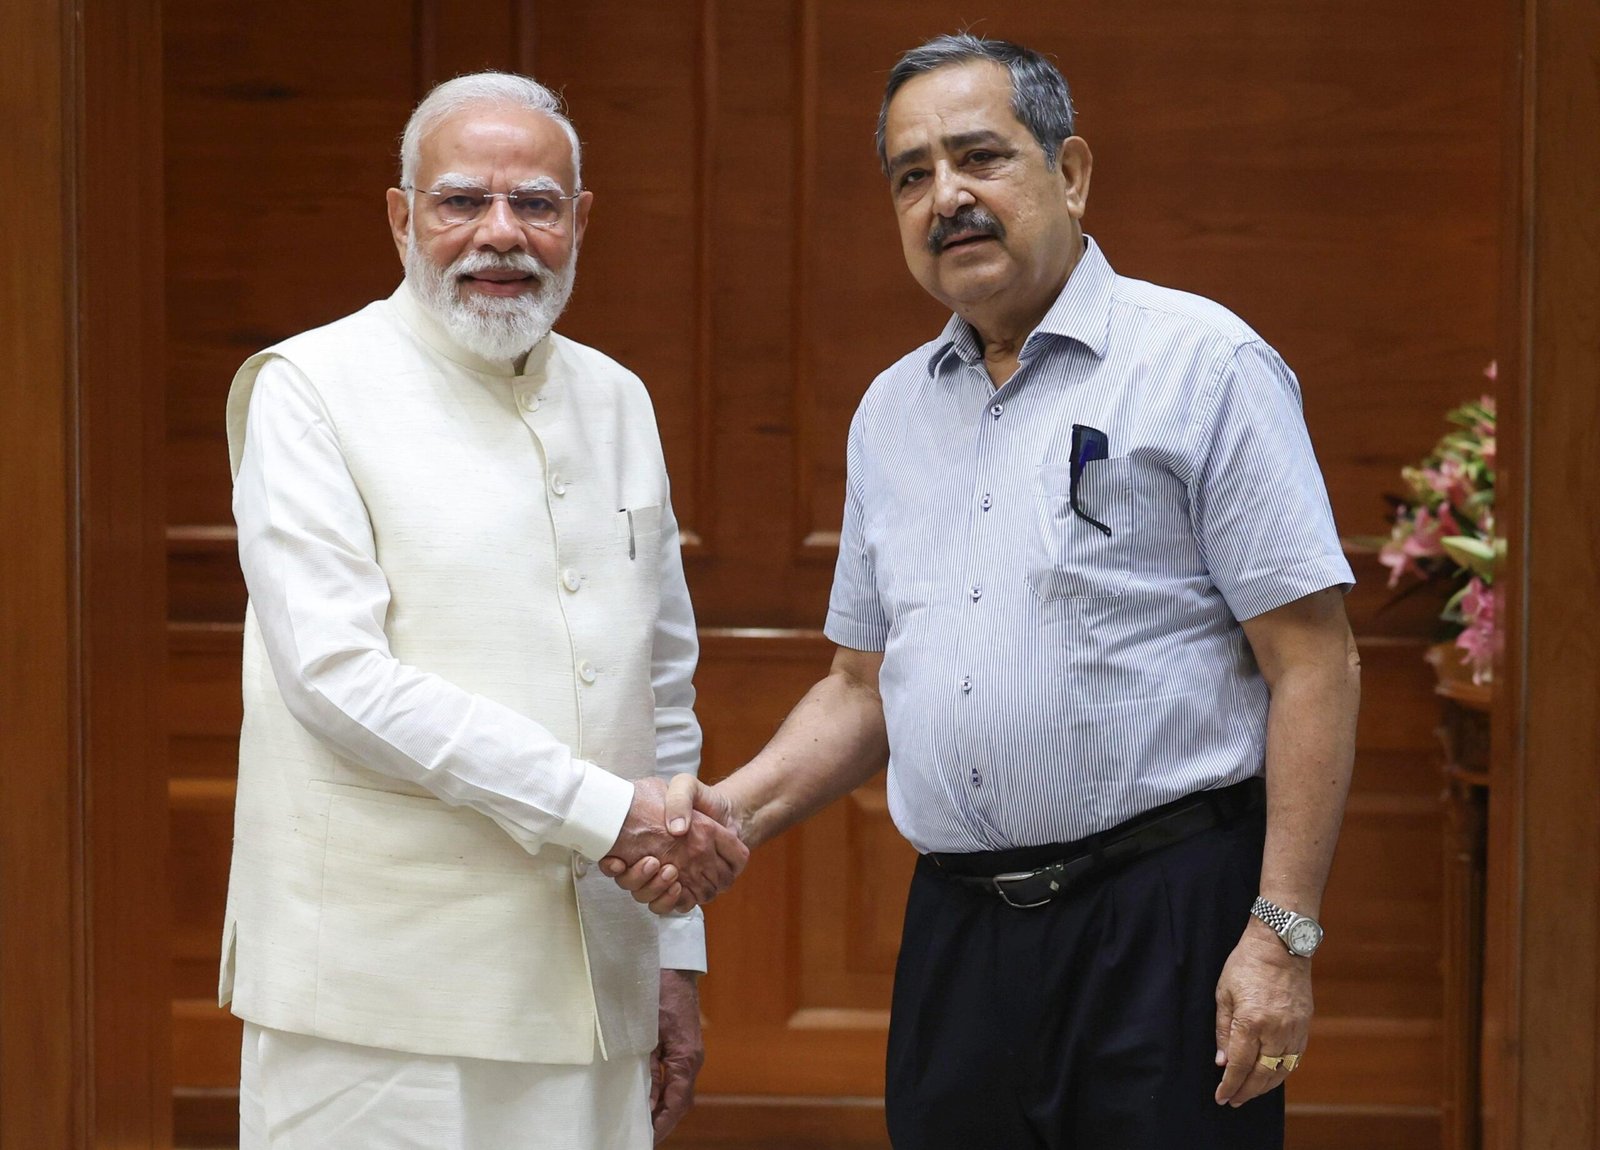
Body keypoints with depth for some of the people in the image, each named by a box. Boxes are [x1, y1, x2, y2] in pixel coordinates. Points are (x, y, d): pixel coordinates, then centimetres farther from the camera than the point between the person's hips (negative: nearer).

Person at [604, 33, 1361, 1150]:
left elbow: (1313, 663, -8)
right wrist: (736, 808, 2)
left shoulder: (1205, 365, -4)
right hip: (956, 930, 5)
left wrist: (1283, 933, -15)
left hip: (1165, 916, -5)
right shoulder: (891, 412, 14)